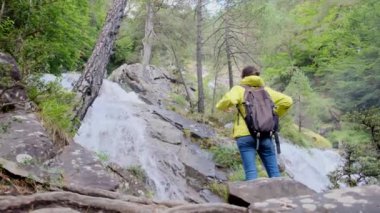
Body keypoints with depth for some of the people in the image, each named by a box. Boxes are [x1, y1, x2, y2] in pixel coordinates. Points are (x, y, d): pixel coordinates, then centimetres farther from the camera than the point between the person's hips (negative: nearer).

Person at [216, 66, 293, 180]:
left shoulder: (240, 89, 5)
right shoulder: (265, 90, 16)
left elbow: (229, 99, -16)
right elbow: (287, 101, 10)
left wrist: (222, 107, 4)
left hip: (246, 135, -3)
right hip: (265, 135, 3)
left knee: (251, 171, -4)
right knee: (274, 171, 7)